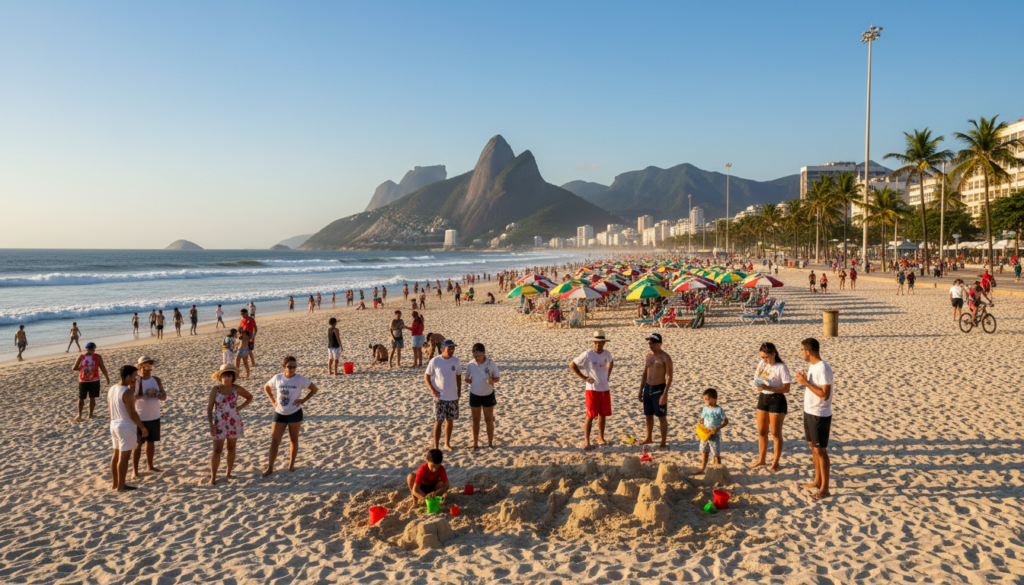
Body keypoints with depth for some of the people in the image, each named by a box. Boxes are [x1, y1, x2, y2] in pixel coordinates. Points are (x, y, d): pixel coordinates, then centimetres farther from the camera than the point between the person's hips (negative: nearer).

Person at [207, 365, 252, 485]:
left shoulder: (237, 389, -2)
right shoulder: (215, 389, -8)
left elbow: (250, 397, 14)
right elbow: (209, 408, -6)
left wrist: (240, 407, -1)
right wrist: (211, 425, -12)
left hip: (234, 423, 3)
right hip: (219, 424, -2)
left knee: (231, 448, 11)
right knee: (217, 450, -6)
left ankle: (228, 473, 24)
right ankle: (213, 477, 0)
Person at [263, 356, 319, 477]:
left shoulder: (300, 379, -8)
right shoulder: (277, 378, -1)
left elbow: (314, 389, 0)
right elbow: (267, 388, 17)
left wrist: (303, 400, -8)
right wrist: (273, 401, 5)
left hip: (295, 413, -2)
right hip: (279, 413, 2)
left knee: (294, 439, 10)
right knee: (275, 441, -1)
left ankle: (291, 464, 25)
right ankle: (270, 468, 3)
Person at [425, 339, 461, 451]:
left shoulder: (456, 361, -1)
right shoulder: (435, 361, -11)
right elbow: (427, 376, -3)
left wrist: (459, 391, 6)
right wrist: (432, 389, -12)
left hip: (453, 397, 4)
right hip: (440, 397, -4)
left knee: (450, 420, 13)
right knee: (438, 421, -3)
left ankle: (447, 444, 28)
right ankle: (435, 447, 2)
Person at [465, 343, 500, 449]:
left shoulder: (491, 364, -12)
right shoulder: (470, 365, -7)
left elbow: (497, 377, -4)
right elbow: (467, 378, 8)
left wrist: (492, 381, -24)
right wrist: (469, 380, -11)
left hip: (488, 395, -1)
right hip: (475, 395, 1)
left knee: (489, 419, 8)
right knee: (476, 420, 12)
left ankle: (490, 443, 21)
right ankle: (475, 443, 22)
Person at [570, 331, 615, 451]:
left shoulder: (607, 354, 3)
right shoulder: (588, 354, -13)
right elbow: (572, 365, -9)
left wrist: (608, 374, 11)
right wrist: (584, 377, -11)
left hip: (605, 389, 5)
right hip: (592, 389, -5)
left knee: (602, 415, 12)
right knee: (590, 416, -5)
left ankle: (601, 438, 25)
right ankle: (586, 441, -1)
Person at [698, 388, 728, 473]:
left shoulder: (719, 410, -13)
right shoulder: (705, 408, 4)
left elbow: (725, 421, -12)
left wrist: (717, 428, -23)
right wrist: (701, 421, -12)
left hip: (715, 435, -6)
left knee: (716, 453, 2)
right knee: (704, 452, 14)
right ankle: (702, 468, 24)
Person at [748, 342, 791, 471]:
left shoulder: (781, 367, -15)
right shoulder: (761, 364, 5)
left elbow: (786, 388, -18)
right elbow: (756, 379, 12)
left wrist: (768, 388, -27)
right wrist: (757, 386, -12)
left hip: (776, 400, -6)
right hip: (763, 398, 6)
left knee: (776, 434, 3)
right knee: (761, 431, 13)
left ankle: (775, 462, 16)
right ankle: (762, 459, 27)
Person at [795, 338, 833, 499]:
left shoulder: (823, 369, -22)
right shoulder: (812, 366, 8)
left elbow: (824, 394, -27)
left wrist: (806, 382, -25)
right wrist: (805, 379, 5)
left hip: (820, 415, -10)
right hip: (809, 413, 10)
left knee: (820, 450, -2)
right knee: (813, 446, 19)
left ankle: (824, 489, 8)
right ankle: (817, 481, 32)